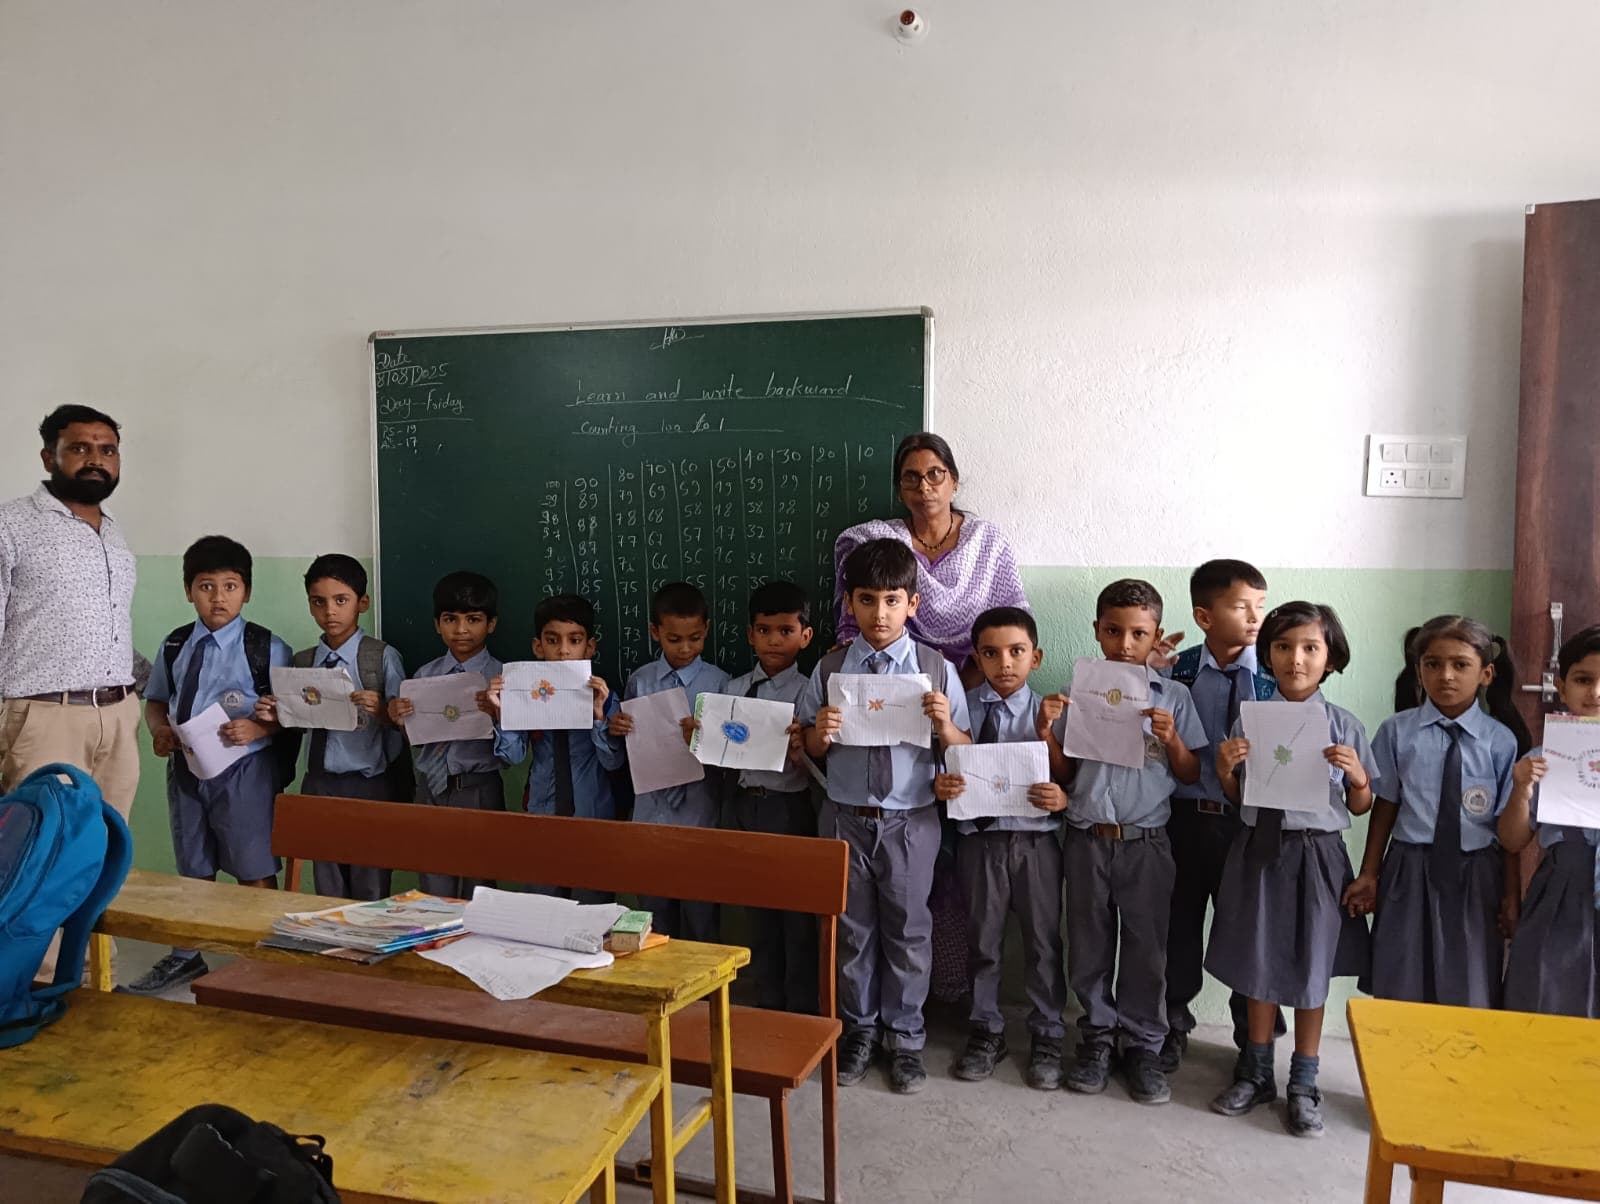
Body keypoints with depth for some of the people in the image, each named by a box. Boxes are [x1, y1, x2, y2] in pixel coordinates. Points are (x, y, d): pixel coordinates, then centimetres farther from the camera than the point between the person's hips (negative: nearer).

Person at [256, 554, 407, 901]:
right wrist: (274, 715, -8)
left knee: (370, 891, 4)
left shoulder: (383, 657, -6)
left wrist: (380, 710, -27)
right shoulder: (302, 662, 8)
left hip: (371, 783, -4)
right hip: (320, 783, 4)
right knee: (328, 890, 15)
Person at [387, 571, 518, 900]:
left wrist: (497, 715, -26)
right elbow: (415, 742, 8)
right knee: (433, 894, 10)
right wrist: (399, 720, -11)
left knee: (475, 893, 8)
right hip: (430, 789, 3)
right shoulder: (425, 674, 6)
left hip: (479, 792, -3)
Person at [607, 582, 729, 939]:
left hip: (700, 816, -3)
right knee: (655, 921, 17)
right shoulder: (639, 681, 3)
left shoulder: (717, 682, -6)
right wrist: (616, 731, -11)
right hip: (651, 812, 3)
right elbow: (626, 749, 10)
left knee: (700, 920, 9)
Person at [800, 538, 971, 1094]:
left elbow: (965, 751, -1)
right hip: (845, 815, 2)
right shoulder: (830, 669, -1)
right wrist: (821, 732, -15)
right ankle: (859, 1029, 33)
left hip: (910, 819, -1)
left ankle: (905, 1037, 28)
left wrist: (945, 724, -21)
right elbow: (809, 747, 7)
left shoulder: (936, 669, -5)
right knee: (851, 928, 14)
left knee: (908, 930, 10)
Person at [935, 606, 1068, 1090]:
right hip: (980, 837, 1)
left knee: (1044, 942, 12)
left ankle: (1047, 1037, 32)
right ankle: (986, 1031, 35)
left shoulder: (1049, 712, -4)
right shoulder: (960, 706, -2)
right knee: (983, 941, 15)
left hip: (1036, 839, -1)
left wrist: (1063, 798, -23)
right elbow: (945, 767, 2)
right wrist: (941, 786, -19)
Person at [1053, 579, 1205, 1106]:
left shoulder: (1172, 696, 0)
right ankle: (1097, 1037, 27)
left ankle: (1143, 1045, 24)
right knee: (1088, 945, 11)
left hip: (1146, 840, -1)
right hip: (1087, 838, 1)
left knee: (1145, 948, 7)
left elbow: (1191, 775, 1)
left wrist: (1170, 738, -15)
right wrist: (1046, 728, -10)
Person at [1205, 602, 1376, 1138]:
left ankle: (1303, 1084, 29)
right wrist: (1224, 770, -14)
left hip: (1316, 853, -1)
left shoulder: (1344, 726, -4)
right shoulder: (1248, 720, -2)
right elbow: (1238, 799, 6)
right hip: (1259, 851, 1)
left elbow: (1360, 808, 3)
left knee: (1310, 969, 11)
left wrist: (1358, 778, -17)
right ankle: (1256, 1074, 33)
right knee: (1258, 964, 14)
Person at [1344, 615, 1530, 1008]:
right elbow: (1385, 805, 1)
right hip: (1409, 871, 0)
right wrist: (1369, 874, 3)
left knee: (1468, 990, 11)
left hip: (1475, 876, 0)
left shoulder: (1502, 741, -5)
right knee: (1400, 988, 12)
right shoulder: (1396, 731, -4)